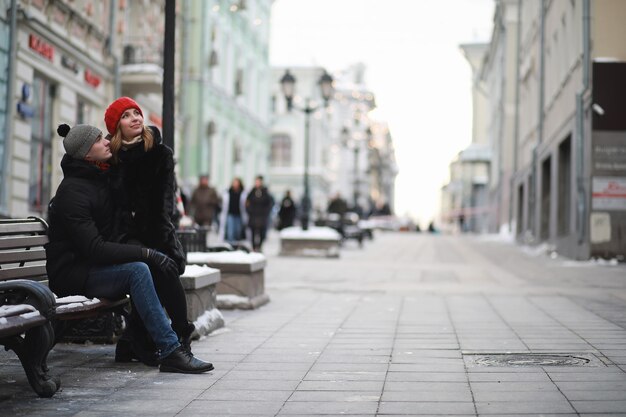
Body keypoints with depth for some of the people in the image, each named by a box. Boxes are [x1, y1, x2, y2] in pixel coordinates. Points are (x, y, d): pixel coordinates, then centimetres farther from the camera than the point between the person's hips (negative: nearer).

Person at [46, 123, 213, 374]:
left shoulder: (103, 175, 9)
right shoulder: (72, 193, -20)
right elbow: (94, 249, -28)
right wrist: (147, 254, -30)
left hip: (95, 267, 10)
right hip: (72, 277, -10)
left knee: (150, 265, -5)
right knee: (138, 270, -29)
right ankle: (171, 352, -32)